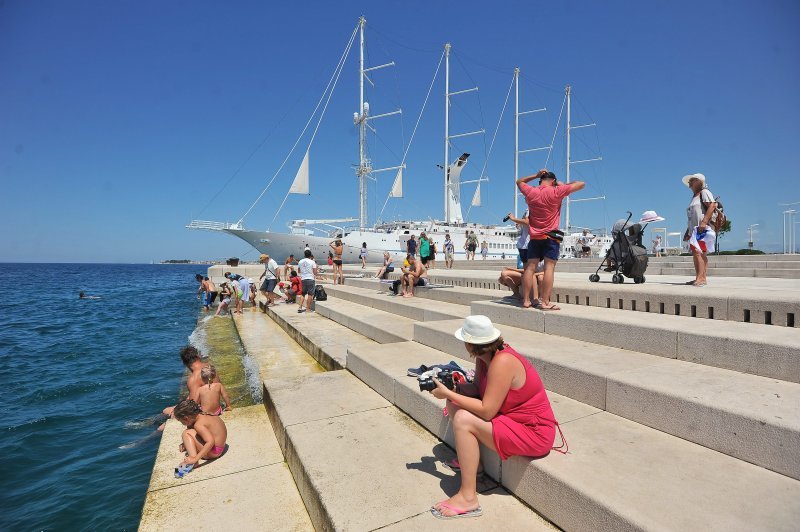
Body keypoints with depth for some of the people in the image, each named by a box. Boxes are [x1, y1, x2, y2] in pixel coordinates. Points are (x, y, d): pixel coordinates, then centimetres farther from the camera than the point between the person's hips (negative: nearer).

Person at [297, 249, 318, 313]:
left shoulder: (300, 262, 6)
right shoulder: (312, 262, -7)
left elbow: (298, 271, 17)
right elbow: (315, 272, -7)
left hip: (303, 279, 5)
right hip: (310, 279, -4)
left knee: (303, 293, 16)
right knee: (310, 294, 2)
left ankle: (300, 307, 7)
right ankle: (308, 308, 2)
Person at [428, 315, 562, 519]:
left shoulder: (502, 362, -30)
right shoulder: (485, 356, -4)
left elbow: (486, 411, -30)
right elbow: (478, 389, 3)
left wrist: (448, 394, -24)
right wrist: (453, 387, -13)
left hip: (534, 433, -9)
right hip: (514, 417, 9)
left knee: (462, 420, -24)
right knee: (454, 402, 6)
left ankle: (468, 498, -13)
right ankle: (469, 459, 19)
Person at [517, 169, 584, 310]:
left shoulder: (530, 192, 3)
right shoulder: (556, 192, -7)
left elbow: (519, 181, 25)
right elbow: (581, 184, 0)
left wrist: (535, 175, 17)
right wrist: (562, 185, 10)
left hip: (534, 237, 4)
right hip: (550, 237, -4)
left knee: (530, 267, 4)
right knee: (549, 268, -7)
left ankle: (526, 300, 6)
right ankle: (545, 302, -11)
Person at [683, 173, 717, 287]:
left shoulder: (704, 192, 1)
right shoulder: (694, 197, 28)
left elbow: (712, 205, -15)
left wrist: (704, 222, -25)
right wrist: (688, 232, 23)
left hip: (703, 229, -10)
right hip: (694, 229, 10)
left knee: (697, 252, -20)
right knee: (700, 254, 7)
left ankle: (700, 278, -23)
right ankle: (703, 278, 8)